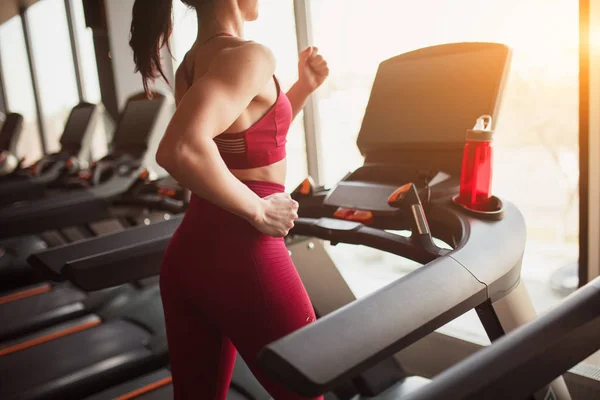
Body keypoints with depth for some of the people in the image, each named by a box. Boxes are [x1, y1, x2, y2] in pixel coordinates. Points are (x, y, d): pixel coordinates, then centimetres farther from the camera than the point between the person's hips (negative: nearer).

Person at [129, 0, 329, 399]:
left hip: (187, 258, 8)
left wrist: (305, 86, 15)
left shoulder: (190, 64, 10)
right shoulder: (249, 56, -16)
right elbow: (181, 150, -34)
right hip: (241, 257, -8)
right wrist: (260, 210, -21)